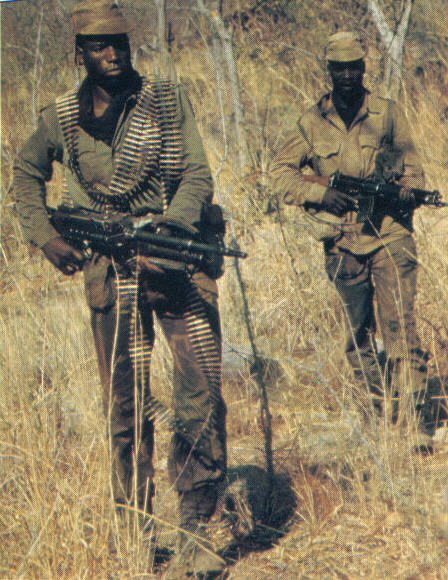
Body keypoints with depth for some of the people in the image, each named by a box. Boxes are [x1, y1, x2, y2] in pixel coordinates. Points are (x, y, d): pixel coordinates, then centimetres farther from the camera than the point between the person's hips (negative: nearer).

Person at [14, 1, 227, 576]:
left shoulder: (167, 101, 1)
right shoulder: (62, 117, 6)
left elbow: (197, 175, -5)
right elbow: (26, 173, 23)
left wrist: (169, 229, -22)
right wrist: (45, 236, 8)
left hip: (177, 259, -1)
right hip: (109, 271, 1)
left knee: (201, 396, -9)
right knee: (124, 405, 5)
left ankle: (195, 532, 0)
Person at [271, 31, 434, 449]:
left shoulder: (388, 114, 4)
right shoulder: (313, 122, 5)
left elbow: (412, 170, 8)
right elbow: (280, 171, 7)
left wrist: (408, 192, -14)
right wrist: (321, 193, -8)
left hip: (390, 237, -2)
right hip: (342, 242, 2)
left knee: (399, 325, -12)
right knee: (358, 332, 10)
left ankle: (412, 420, -15)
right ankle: (375, 411, 22)